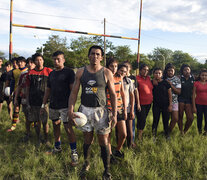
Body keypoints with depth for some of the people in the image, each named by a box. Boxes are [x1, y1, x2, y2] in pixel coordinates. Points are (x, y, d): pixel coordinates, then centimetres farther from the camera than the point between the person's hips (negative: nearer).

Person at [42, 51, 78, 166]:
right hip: (53, 106, 7)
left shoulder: (69, 72, -5)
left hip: (65, 106, -6)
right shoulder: (52, 73, 14)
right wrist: (43, 104, 14)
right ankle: (57, 147, 33)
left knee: (68, 128, -7)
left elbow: (73, 89, -9)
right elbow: (48, 90, 18)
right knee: (55, 127, 16)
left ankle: (74, 152, 3)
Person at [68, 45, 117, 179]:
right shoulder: (81, 72, 3)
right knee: (88, 140, 13)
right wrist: (71, 110, -6)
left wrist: (114, 114, -6)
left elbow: (113, 94, -1)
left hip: (100, 110, -2)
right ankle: (86, 164, 37)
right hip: (85, 109, 2)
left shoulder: (106, 73, -2)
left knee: (104, 142, 2)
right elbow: (74, 92, 5)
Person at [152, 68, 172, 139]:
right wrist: (154, 83, -7)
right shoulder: (152, 83, 2)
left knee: (166, 120, 8)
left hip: (165, 105, -1)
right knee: (155, 120, 3)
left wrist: (170, 105, -5)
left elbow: (170, 94, -1)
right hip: (156, 105, 1)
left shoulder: (165, 82, -3)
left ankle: (167, 135, 24)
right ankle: (153, 135, 13)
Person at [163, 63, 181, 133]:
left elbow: (179, 92, -5)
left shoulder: (177, 79, 1)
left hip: (174, 101, 1)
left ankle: (169, 131, 21)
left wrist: (171, 85, -15)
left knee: (175, 119, -1)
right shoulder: (163, 78, 0)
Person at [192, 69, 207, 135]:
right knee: (199, 118, 8)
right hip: (199, 104, -2)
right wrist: (194, 106, -6)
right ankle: (199, 131, 29)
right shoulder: (196, 83, -3)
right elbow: (193, 95, -3)